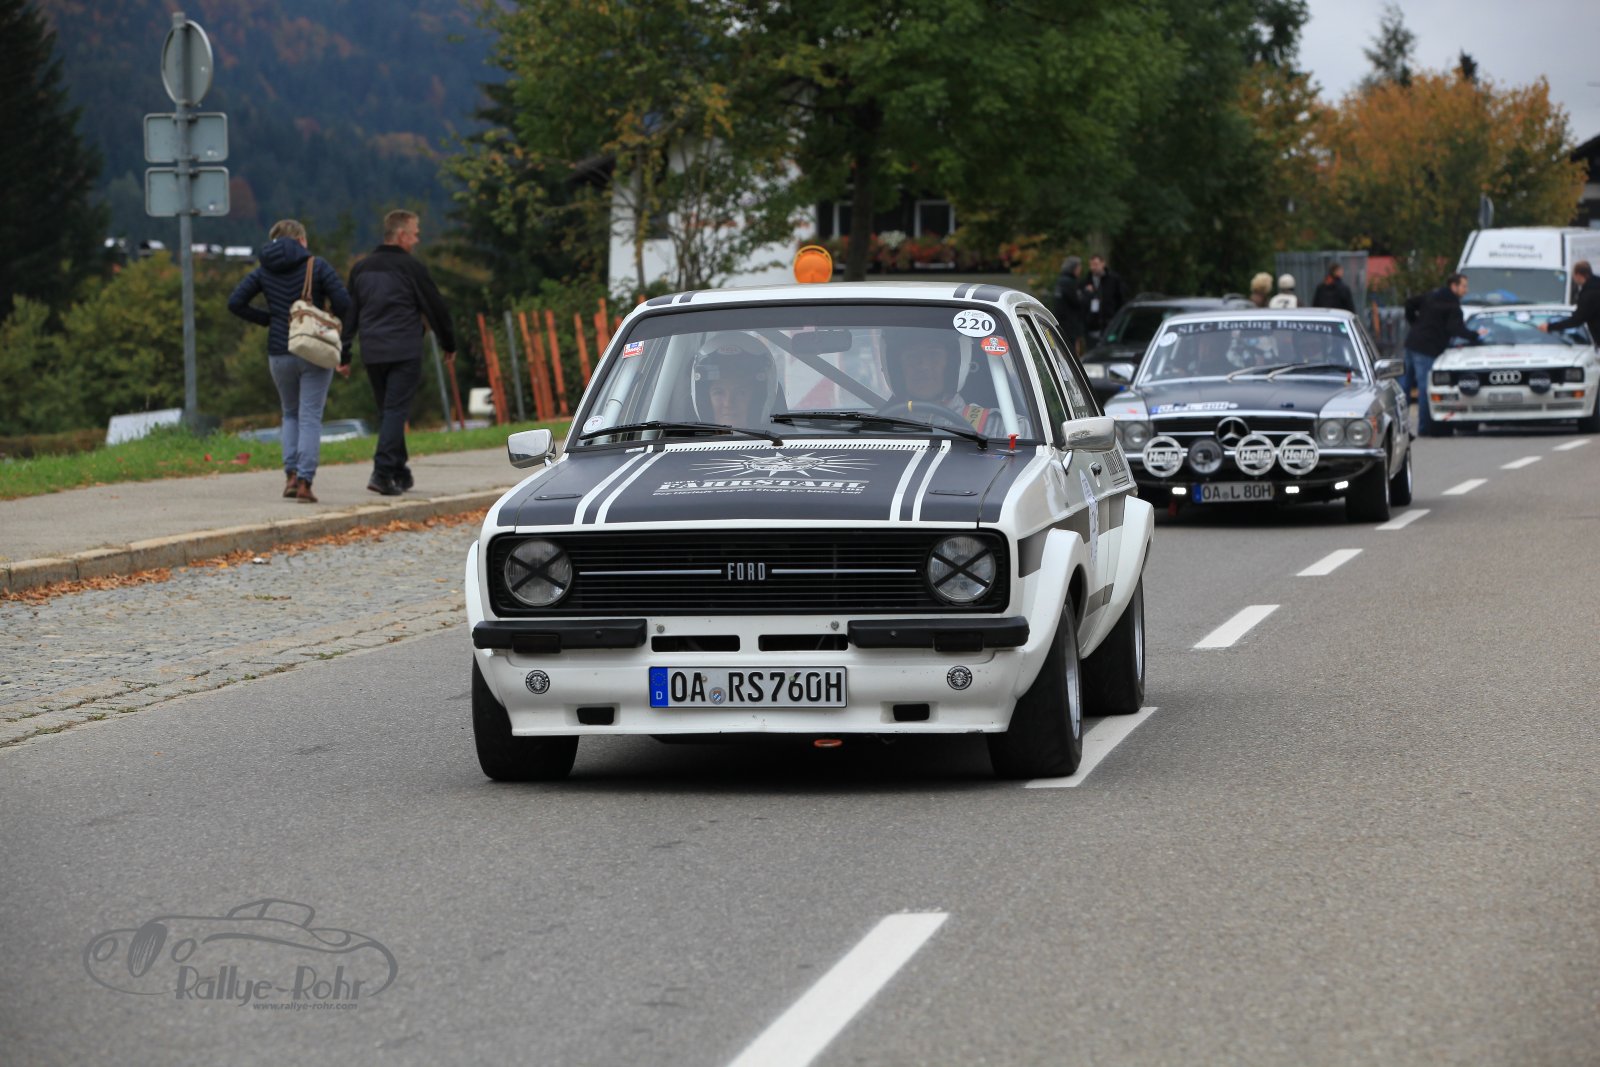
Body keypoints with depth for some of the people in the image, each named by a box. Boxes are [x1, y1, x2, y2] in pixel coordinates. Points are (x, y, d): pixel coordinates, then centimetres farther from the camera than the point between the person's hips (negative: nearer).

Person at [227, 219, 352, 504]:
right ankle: (305, 482, -10)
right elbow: (343, 304, -12)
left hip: (280, 352, 3)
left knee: (290, 413, 20)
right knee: (310, 418, 0)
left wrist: (267, 319, 8)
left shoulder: (264, 271, 6)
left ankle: (291, 475, 6)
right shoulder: (317, 266, -4)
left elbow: (235, 302, -2)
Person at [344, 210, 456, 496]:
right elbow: (435, 307, 0)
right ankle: (383, 471, -18)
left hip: (372, 353, 6)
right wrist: (449, 345, 12)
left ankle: (399, 471, 18)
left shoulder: (361, 268, 13)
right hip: (404, 351, -6)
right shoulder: (410, 267, -5)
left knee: (386, 411, 15)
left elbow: (349, 311, 14)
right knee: (396, 411, -7)